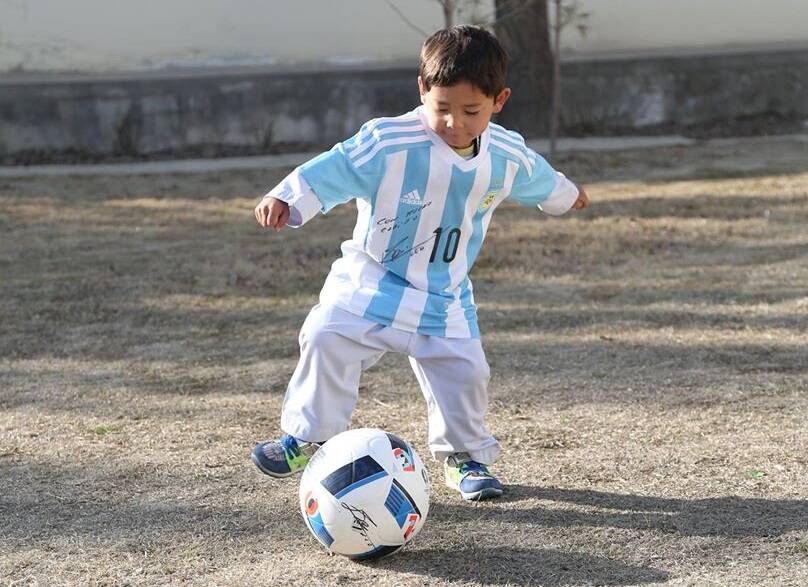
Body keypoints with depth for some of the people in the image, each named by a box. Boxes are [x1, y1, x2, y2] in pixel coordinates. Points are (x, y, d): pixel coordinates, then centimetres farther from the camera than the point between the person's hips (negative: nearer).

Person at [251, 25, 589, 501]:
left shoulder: (509, 157, -7)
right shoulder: (387, 144, -24)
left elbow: (539, 179, 15)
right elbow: (332, 169, -26)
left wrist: (565, 194, 36)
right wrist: (286, 199, -42)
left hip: (444, 297, 3)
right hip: (371, 282, -3)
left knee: (465, 371, -5)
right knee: (328, 340, -18)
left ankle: (465, 456, 19)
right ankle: (306, 435, 0)